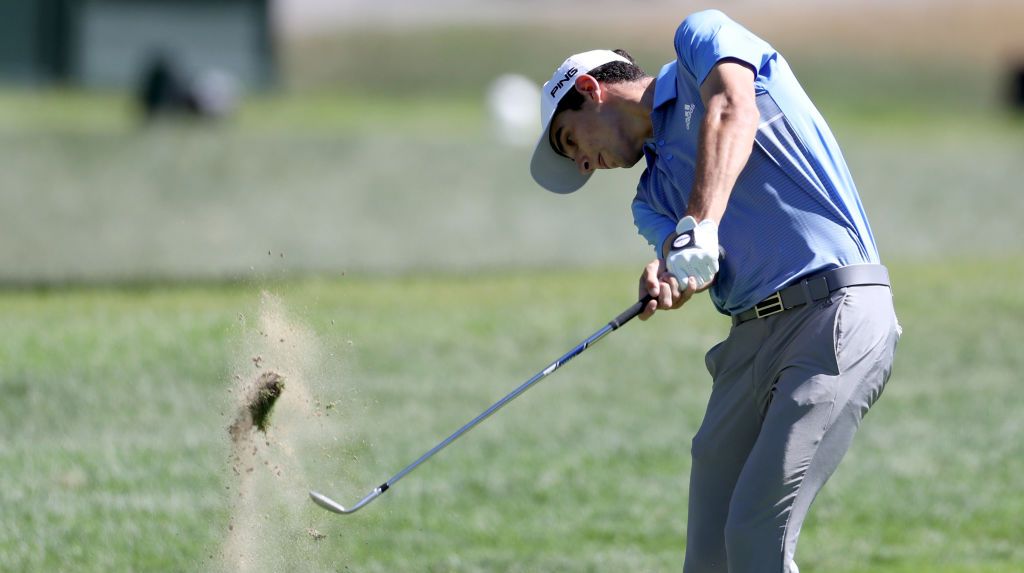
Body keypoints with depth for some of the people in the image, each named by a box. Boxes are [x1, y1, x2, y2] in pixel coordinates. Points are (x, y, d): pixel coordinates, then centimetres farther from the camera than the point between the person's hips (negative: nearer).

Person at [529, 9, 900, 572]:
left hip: (834, 310, -8)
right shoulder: (652, 197, 24)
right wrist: (664, 278, -22)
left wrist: (700, 228, -29)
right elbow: (703, 270, 3)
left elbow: (733, 110, -15)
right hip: (751, 336, 8)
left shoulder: (701, 39, 8)